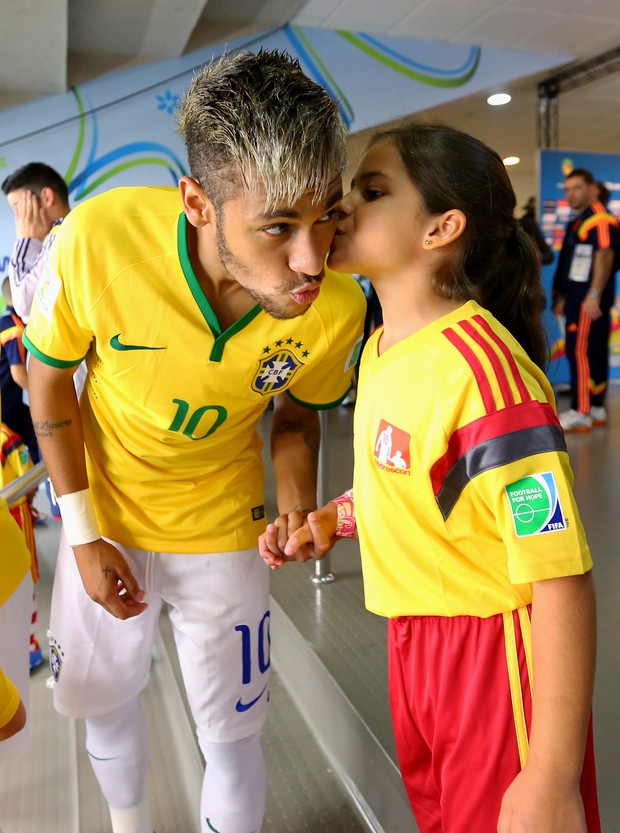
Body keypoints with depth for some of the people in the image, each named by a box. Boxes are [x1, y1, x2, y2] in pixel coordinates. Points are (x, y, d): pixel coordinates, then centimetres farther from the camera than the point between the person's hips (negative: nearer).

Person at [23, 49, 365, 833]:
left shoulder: (338, 308, -26)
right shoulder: (98, 237, -31)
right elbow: (48, 375, -12)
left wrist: (298, 508, -22)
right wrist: (84, 534, -10)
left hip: (220, 533, -1)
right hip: (104, 517, 2)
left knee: (230, 734, 9)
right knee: (99, 696, 23)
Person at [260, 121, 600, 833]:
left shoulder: (481, 367, -25)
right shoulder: (380, 348, 1)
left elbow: (561, 580, -26)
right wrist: (331, 522, -2)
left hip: (494, 647, -8)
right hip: (412, 637, 8)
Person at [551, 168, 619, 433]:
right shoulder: (578, 221, 19)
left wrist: (594, 295, -28)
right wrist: (563, 296, 23)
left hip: (589, 297, -10)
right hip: (579, 296, 10)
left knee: (580, 351, -11)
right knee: (595, 353, 11)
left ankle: (580, 413, -9)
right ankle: (597, 409, 17)